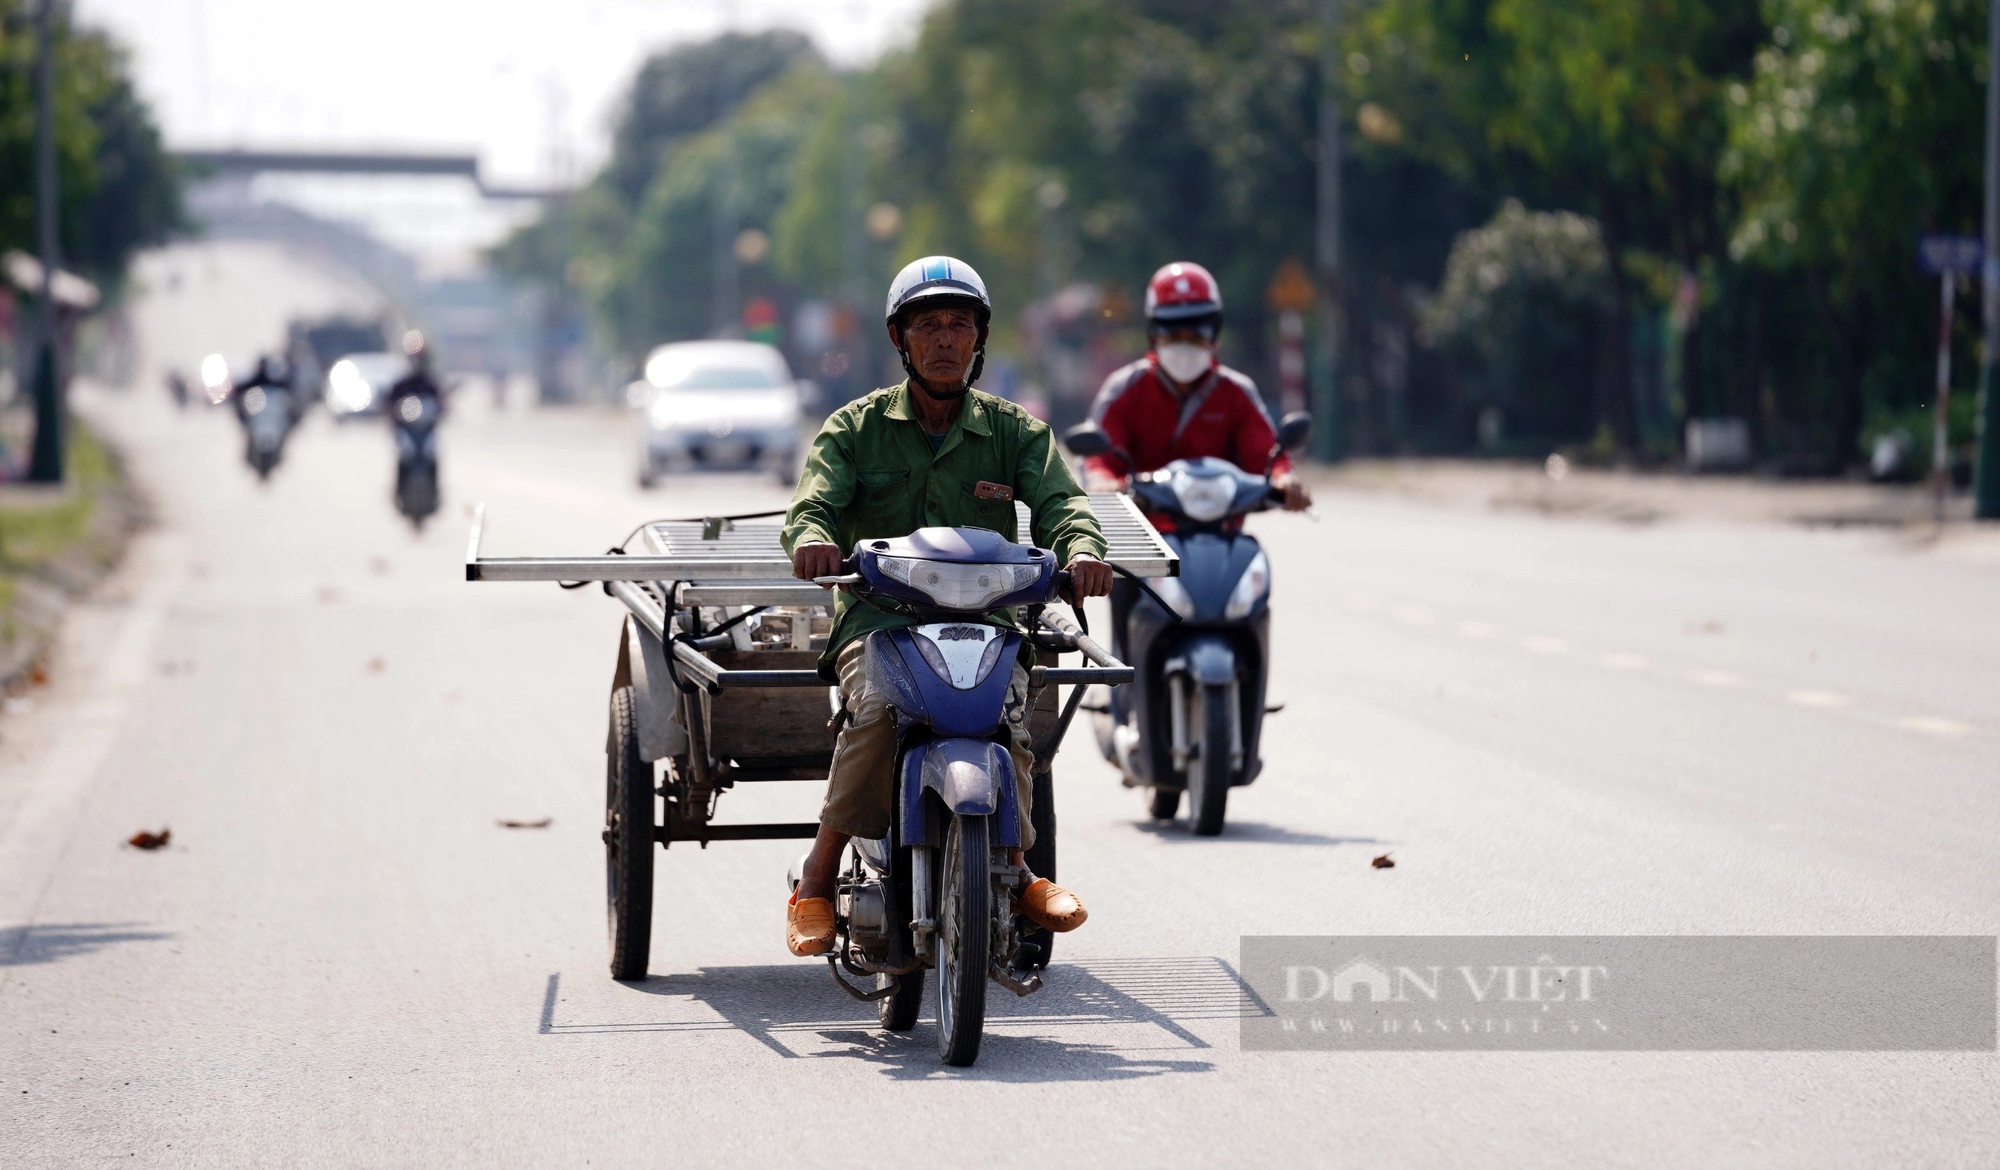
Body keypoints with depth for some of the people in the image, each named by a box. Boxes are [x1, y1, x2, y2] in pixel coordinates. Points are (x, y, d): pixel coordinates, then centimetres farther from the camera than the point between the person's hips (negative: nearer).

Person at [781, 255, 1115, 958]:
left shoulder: (1015, 431, 13)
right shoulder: (855, 427, 10)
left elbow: (1059, 503, -3)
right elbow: (813, 501, -5)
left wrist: (1081, 548, -27)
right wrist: (811, 537, -31)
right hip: (877, 612, -1)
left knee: (1004, 700, -31)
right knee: (879, 706, -34)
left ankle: (1015, 865, -10)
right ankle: (818, 878, -23)